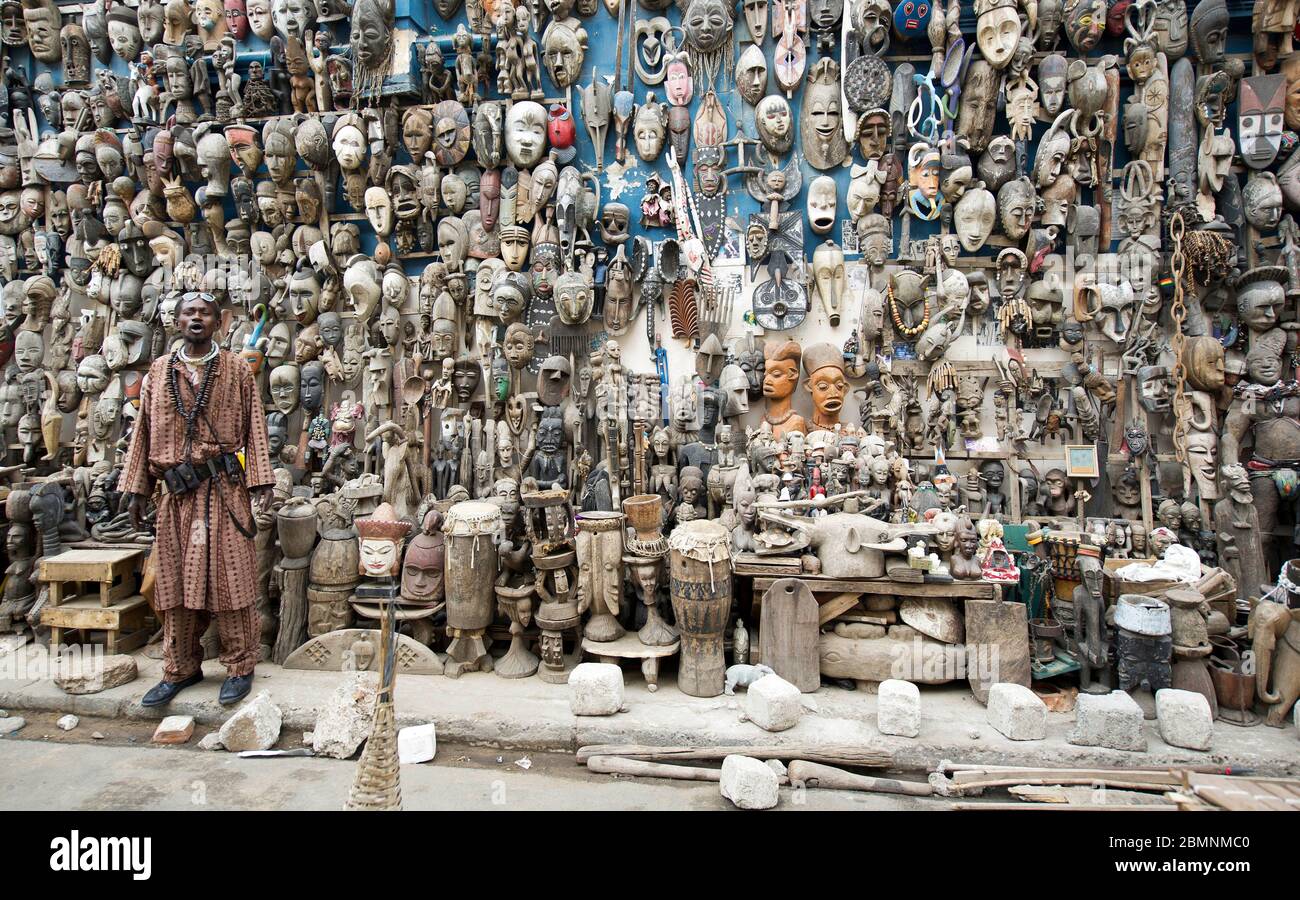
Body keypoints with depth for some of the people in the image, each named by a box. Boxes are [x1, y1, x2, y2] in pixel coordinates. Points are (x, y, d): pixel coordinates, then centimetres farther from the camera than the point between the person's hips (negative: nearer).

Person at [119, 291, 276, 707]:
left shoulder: (237, 370, 4)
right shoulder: (158, 372, 12)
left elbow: (254, 429, 0)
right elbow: (144, 432, 12)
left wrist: (260, 482, -8)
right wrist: (135, 488, 8)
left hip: (225, 489, -3)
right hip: (176, 493, 3)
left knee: (229, 576, -1)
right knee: (175, 580, 8)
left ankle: (240, 666, 10)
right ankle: (180, 668, 21)